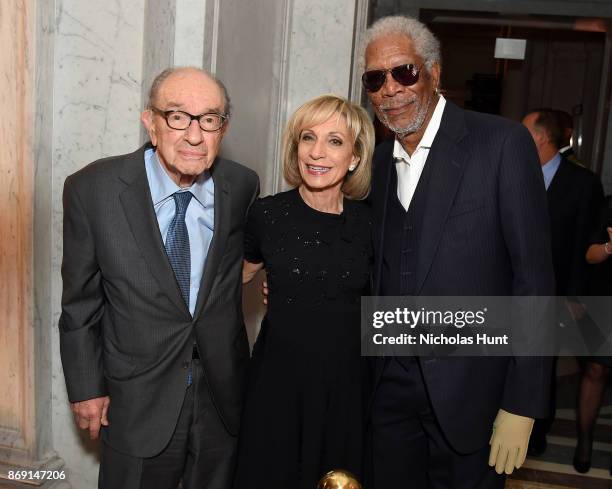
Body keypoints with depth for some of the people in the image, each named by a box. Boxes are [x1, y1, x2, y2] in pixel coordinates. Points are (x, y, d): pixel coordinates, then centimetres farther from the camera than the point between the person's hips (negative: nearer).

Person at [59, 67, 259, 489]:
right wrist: (86, 387, -1)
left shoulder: (244, 187, -9)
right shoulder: (93, 190, -15)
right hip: (138, 402, -2)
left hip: (223, 399, 3)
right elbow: (81, 301, -5)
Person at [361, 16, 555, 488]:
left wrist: (522, 405, -14)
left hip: (469, 391, -4)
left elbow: (533, 275, -12)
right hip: (390, 384, 5)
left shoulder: (503, 143, -10)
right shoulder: (378, 161, 8)